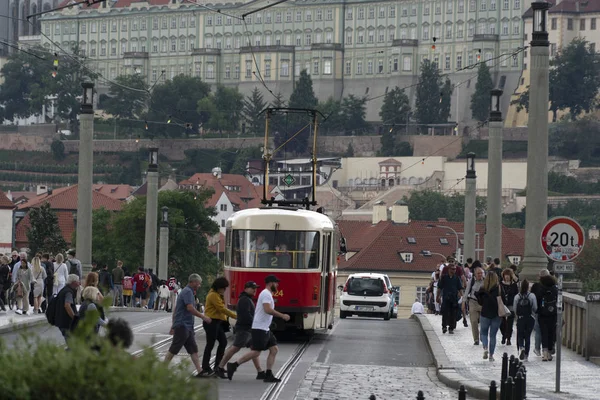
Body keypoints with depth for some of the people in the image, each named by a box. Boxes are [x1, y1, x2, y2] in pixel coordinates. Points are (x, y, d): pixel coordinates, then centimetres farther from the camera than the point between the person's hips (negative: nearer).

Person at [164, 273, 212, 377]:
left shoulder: (187, 291, 20)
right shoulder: (188, 292, -11)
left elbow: (175, 309, 24)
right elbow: (190, 308, -22)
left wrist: (173, 325, 25)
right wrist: (203, 317, -15)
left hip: (187, 326, 10)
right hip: (183, 325, -10)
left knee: (193, 349, 5)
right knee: (173, 349, -6)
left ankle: (200, 371, 2)